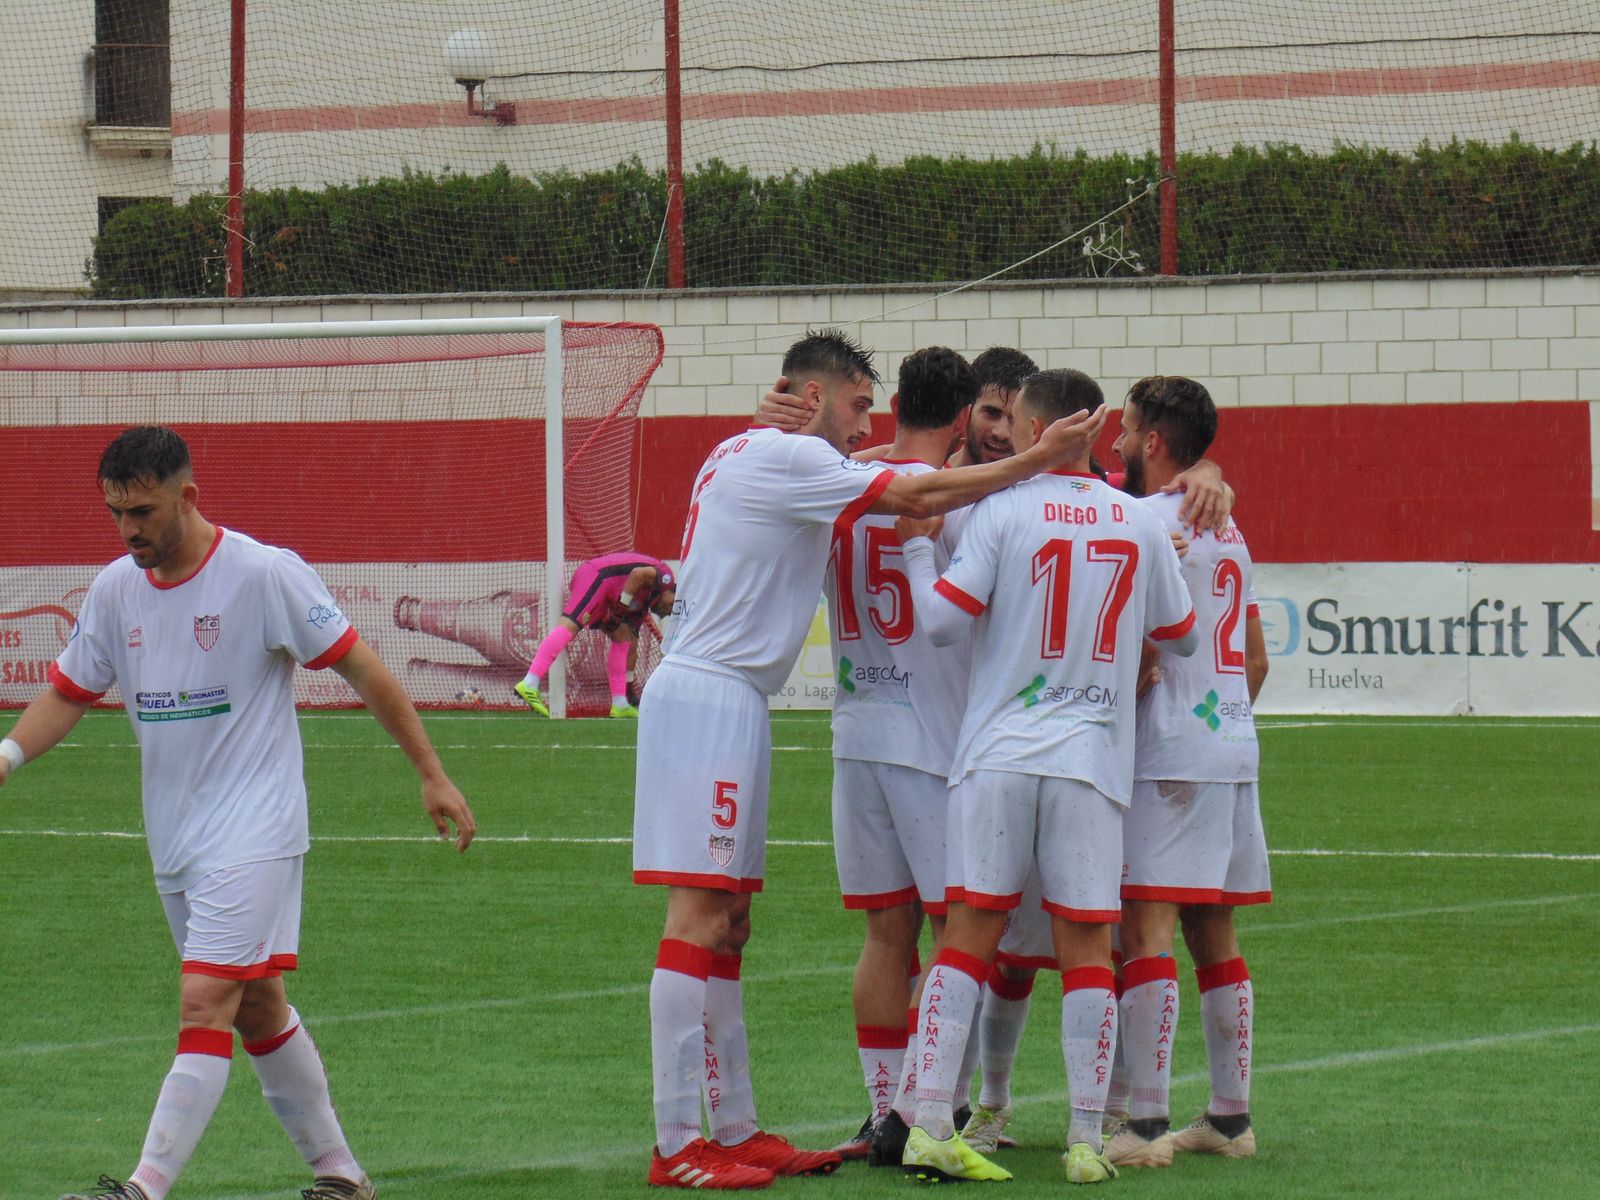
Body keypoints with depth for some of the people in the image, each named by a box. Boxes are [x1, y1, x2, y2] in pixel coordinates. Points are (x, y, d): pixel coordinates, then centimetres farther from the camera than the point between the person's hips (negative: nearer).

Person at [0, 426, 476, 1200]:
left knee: (205, 1006, -15)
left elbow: (362, 670, -6)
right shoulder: (115, 590, 6)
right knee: (257, 1012, 12)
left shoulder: (263, 575, -12)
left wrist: (431, 775, -4)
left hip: (253, 833, -7)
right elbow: (69, 692, 13)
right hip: (173, 840, 7)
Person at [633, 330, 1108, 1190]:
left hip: (722, 700, 10)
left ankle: (734, 1128, 15)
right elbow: (915, 498, -12)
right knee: (699, 916, -11)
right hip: (709, 697, -10)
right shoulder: (782, 456, -9)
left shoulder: (751, 457, 20)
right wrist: (1036, 461, -8)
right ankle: (675, 1147, -13)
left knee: (725, 919, 11)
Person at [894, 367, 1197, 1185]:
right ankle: (1087, 1140, 3)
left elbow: (942, 620, -6)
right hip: (1094, 757, 1)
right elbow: (1181, 636, 17)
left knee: (969, 931, 1)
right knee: (1086, 946, 4)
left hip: (997, 751, -1)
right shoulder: (1141, 526, 6)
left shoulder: (1002, 512, -4)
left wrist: (917, 545, 9)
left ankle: (928, 1125, -4)